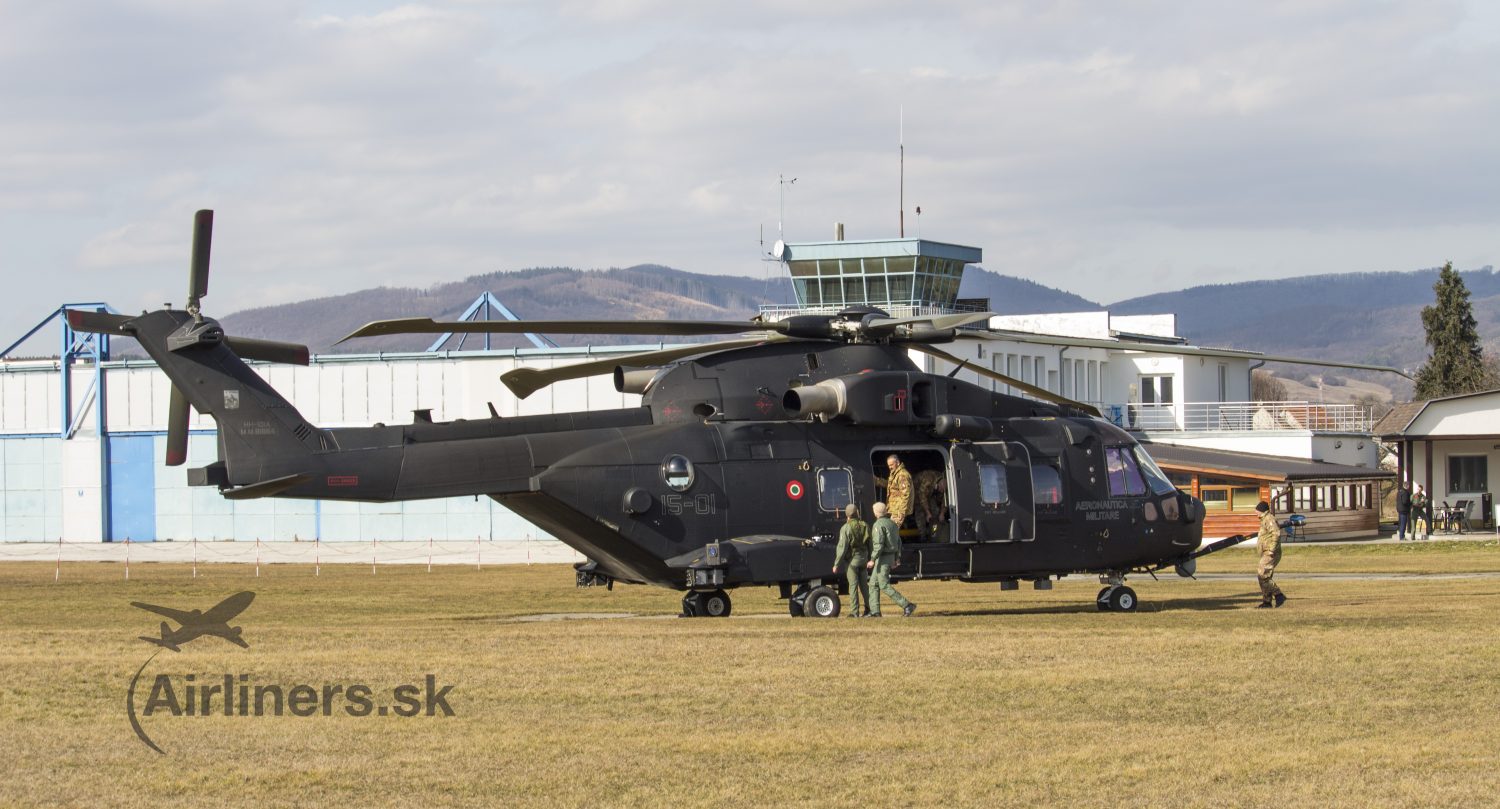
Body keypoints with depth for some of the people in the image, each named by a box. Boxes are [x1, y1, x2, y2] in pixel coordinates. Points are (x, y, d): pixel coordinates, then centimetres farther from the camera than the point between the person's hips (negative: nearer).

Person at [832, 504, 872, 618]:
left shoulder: (846, 528, -12)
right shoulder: (865, 526, 6)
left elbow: (842, 548, -14)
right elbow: (870, 545, 10)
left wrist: (836, 564, -10)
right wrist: (870, 560, 18)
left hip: (852, 559, -5)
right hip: (863, 558, 5)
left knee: (853, 586, -3)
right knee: (864, 585, 13)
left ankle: (854, 612, -4)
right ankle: (869, 609, 14)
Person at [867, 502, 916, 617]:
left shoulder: (879, 525, -16)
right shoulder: (892, 524, 13)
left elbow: (879, 544, -24)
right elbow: (898, 543, 17)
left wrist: (873, 560, -23)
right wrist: (897, 558, 23)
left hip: (882, 559, -10)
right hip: (891, 556, 10)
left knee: (884, 586, -8)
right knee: (873, 583, 14)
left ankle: (907, 605, -13)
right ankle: (874, 611, 11)